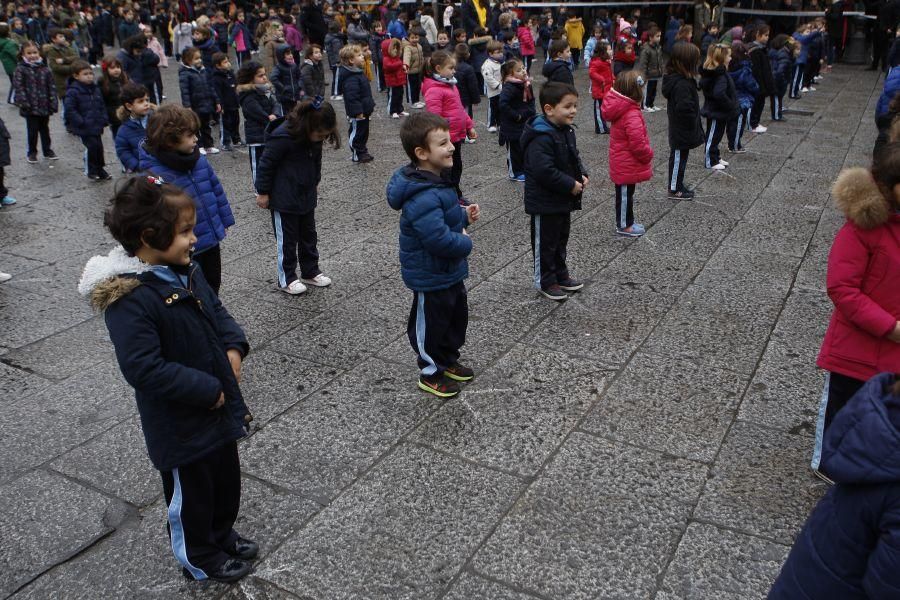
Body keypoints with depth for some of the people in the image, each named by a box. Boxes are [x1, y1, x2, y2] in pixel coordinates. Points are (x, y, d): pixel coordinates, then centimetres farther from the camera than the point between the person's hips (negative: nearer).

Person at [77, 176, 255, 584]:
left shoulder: (186, 271, -2)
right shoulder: (129, 298, -28)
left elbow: (217, 311, 12)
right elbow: (144, 369, -31)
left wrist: (234, 347, -7)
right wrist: (208, 389, -24)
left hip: (219, 406, 8)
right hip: (181, 424, -8)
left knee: (226, 480, 26)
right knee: (191, 493, 16)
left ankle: (221, 536, 51)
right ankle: (199, 559, 40)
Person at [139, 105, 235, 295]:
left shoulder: (199, 159, -2)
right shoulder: (154, 175, -23)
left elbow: (216, 190, 10)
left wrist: (224, 221, 14)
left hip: (212, 240, 7)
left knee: (213, 284, 25)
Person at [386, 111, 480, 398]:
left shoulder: (436, 180, 1)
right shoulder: (423, 197, -32)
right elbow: (439, 239, -38)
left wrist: (464, 215, 1)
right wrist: (465, 242, -20)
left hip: (449, 270, 10)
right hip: (430, 277, -10)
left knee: (457, 315, 24)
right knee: (431, 323, 10)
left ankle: (448, 360, 44)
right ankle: (431, 374, 30)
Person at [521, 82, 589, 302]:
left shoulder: (566, 131, 4)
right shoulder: (541, 139, -26)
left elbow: (574, 157, 18)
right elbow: (544, 172, -31)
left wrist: (582, 175, 0)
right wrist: (571, 185, -24)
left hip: (563, 200, 9)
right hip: (545, 203, -9)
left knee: (561, 239, 22)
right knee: (545, 242, 7)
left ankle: (560, 275, 38)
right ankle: (545, 281, 21)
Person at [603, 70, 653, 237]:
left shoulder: (620, 110, 3)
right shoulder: (632, 116, -28)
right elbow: (638, 144, -29)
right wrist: (649, 155, -11)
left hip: (621, 163, 9)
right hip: (628, 166, -9)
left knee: (625, 193, 20)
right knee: (625, 195, 5)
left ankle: (625, 222, 33)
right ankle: (624, 226, 18)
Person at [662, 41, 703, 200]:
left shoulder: (676, 78, 5)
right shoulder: (682, 84, -27)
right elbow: (684, 109, -34)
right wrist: (693, 124, -19)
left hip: (679, 131, 10)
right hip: (682, 132, -10)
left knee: (679, 158, 20)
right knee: (678, 159, 3)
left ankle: (679, 185, 33)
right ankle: (674, 190, 15)